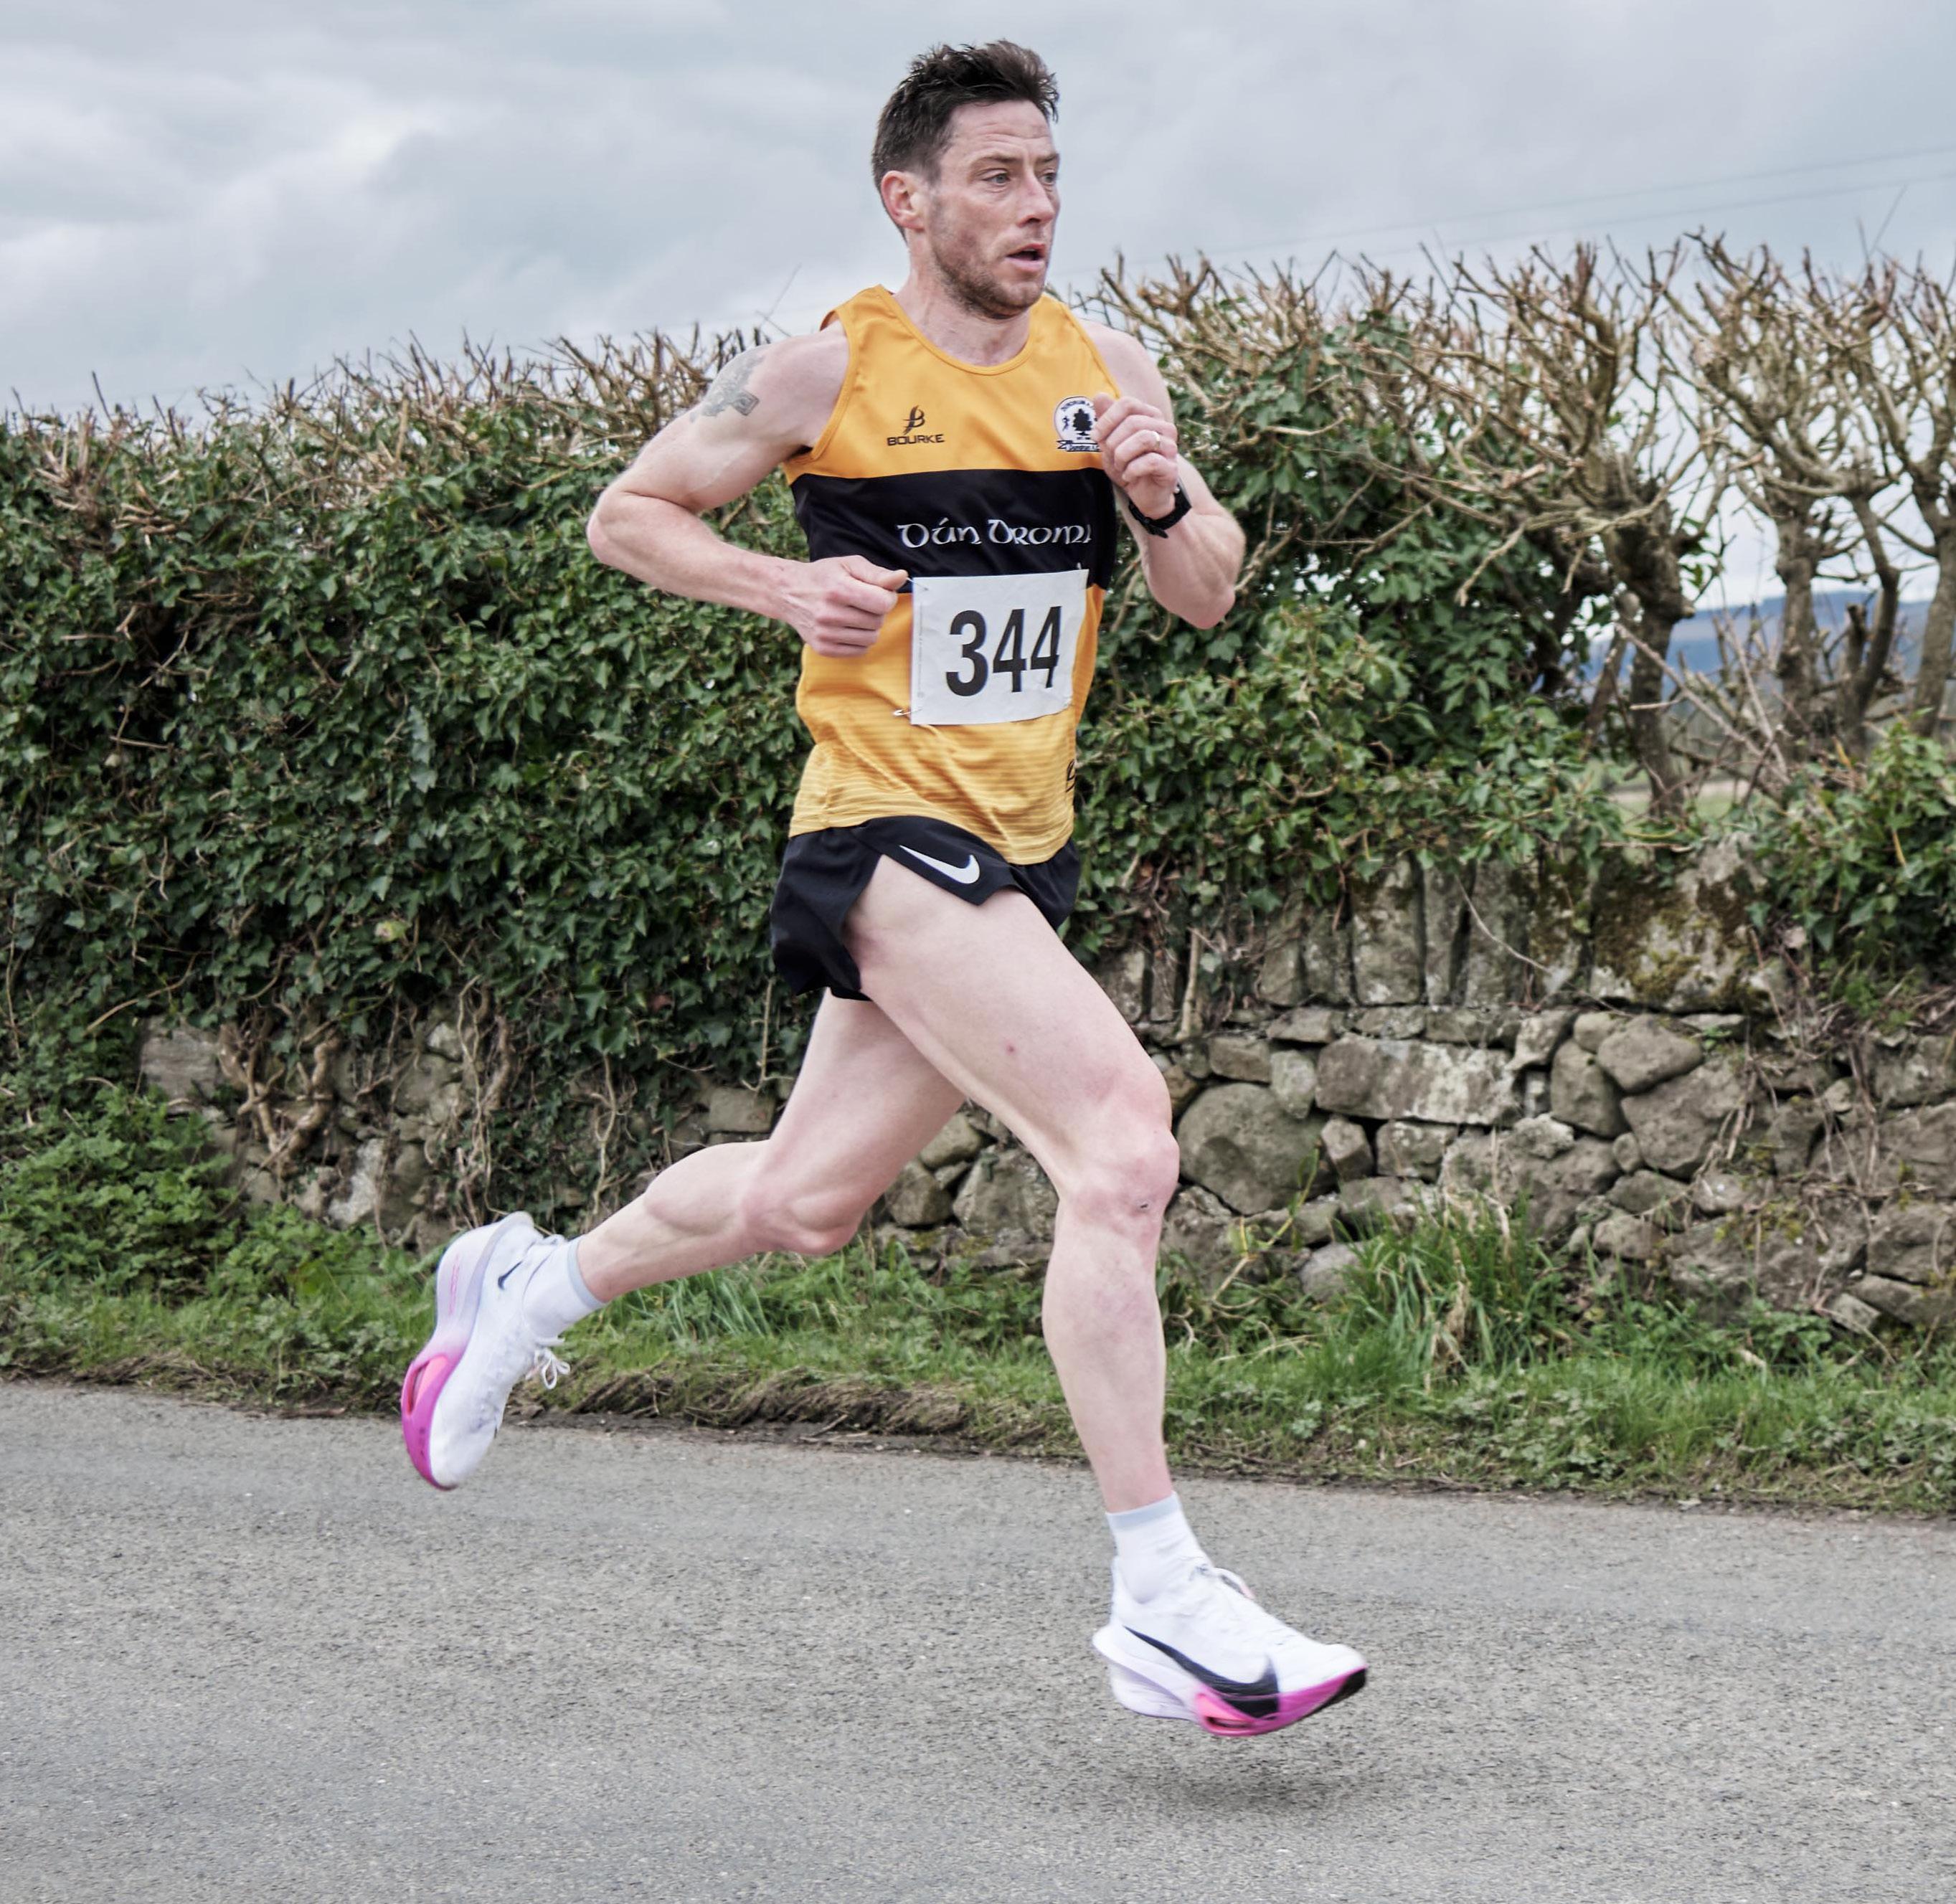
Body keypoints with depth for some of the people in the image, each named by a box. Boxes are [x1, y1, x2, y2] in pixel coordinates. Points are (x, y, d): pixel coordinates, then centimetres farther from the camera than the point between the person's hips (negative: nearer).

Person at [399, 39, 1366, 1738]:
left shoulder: (1106, 369, 6)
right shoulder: (824, 375, -6)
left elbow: (1209, 597, 9)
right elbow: (627, 516, 4)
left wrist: (1159, 496, -12)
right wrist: (782, 584, -12)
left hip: (1021, 854, 7)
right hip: (884, 836, -7)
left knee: (805, 1198, 18)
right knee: (1119, 1127, -24)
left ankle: (534, 1282, 46)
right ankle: (1164, 1609, -22)